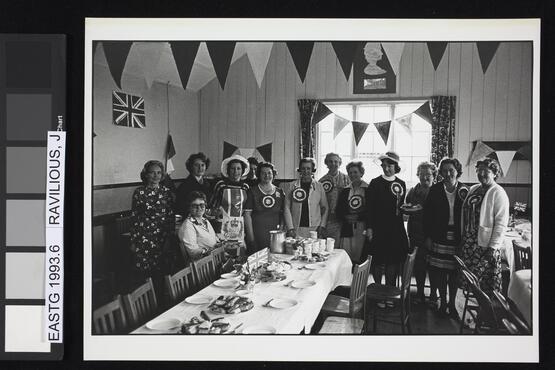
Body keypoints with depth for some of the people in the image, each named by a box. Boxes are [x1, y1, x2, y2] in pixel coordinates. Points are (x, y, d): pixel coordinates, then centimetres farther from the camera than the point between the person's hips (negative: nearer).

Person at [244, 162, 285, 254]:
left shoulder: (279, 192, 9)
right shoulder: (253, 191, 1)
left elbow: (283, 214, 15)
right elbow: (247, 214, -3)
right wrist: (250, 236, -8)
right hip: (256, 235, -2)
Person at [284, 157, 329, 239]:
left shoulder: (319, 186, 8)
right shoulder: (292, 186, 6)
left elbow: (325, 208, 9)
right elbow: (287, 208, 4)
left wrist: (322, 226, -1)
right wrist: (290, 228, -5)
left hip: (315, 229, 0)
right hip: (296, 230, 0)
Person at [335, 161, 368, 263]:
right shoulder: (344, 191, 15)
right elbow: (338, 211, 13)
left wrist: (358, 217, -12)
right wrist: (346, 217, -5)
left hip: (363, 229, -3)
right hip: (347, 229, 3)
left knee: (361, 258, -3)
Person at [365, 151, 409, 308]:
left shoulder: (401, 184, 9)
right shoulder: (375, 183, -2)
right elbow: (369, 207, -6)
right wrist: (369, 227, -10)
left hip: (396, 229, 4)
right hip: (378, 228, -3)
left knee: (393, 262, 7)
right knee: (378, 262, 1)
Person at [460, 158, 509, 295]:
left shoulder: (498, 193, -9)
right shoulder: (474, 189, 12)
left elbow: (501, 223, -13)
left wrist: (493, 247, -17)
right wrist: (462, 238, 11)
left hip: (485, 244, -6)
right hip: (468, 242, 6)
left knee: (485, 281, -2)